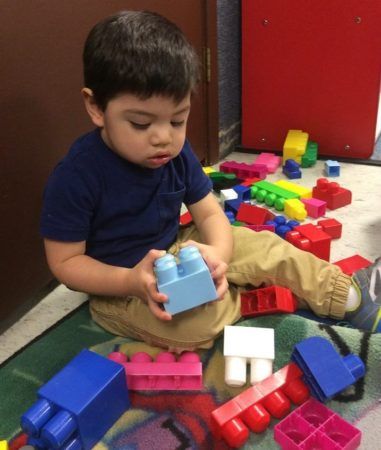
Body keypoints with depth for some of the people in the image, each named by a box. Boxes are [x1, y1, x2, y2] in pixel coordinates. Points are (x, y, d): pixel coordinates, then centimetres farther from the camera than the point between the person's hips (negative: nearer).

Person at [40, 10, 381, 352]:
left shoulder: (176, 152, -9)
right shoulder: (76, 176, -26)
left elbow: (210, 214, -3)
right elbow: (65, 261, -19)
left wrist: (217, 253, -27)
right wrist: (131, 281, -35)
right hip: (120, 285, -5)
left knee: (266, 248, -2)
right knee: (200, 322, -29)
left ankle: (349, 295, 14)